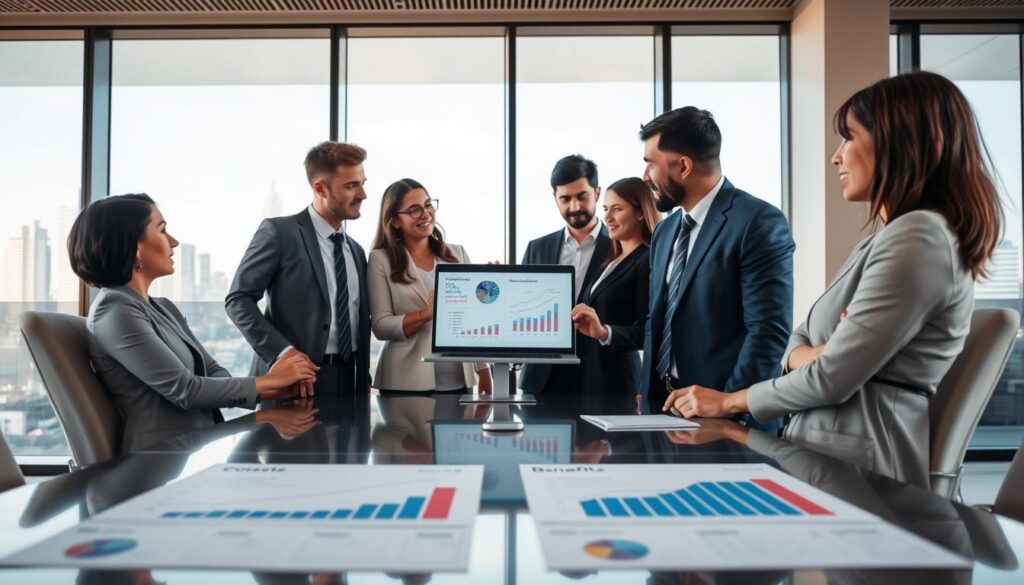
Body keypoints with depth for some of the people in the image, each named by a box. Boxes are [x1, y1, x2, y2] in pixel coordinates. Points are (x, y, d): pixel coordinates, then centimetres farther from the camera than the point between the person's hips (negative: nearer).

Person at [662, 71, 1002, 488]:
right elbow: (801, 338, 16)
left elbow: (834, 379, -18)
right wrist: (805, 358, -8)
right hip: (823, 454, 8)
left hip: (857, 472, -8)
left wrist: (729, 401, -4)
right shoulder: (886, 239, 18)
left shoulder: (918, 237, -14)